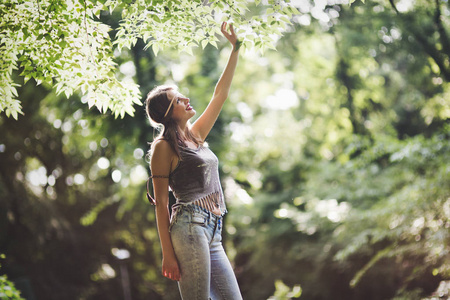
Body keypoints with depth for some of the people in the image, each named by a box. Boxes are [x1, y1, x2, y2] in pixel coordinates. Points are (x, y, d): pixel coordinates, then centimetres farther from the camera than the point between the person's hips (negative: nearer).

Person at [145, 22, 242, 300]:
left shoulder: (196, 136, 18)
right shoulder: (163, 146, -2)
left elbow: (221, 95, 23)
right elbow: (161, 203, -6)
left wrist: (236, 48, 23)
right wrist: (167, 254, -12)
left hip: (213, 234, 8)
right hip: (190, 227, -8)